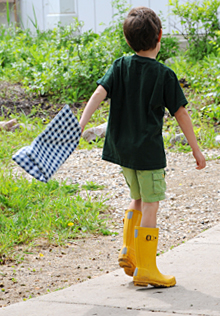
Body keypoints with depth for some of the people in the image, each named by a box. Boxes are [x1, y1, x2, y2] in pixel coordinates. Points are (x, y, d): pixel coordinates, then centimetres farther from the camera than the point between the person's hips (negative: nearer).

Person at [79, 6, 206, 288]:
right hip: (149, 150, -6)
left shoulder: (120, 66, 2)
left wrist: (81, 124, -17)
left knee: (138, 199, 23)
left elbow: (99, 93, -11)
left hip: (122, 147, 6)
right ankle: (145, 269, 0)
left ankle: (129, 251, 19)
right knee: (151, 206, 0)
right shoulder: (164, 75, -9)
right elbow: (180, 113, -6)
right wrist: (195, 149, 2)